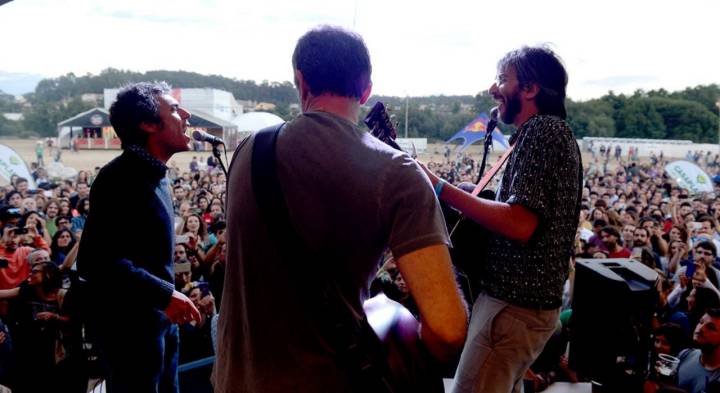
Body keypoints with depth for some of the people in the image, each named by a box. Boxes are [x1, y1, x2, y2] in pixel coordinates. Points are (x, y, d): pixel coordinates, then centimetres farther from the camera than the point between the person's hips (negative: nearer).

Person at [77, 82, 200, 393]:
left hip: (158, 317, 9)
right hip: (129, 322, -9)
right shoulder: (122, 176, -19)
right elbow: (96, 260, -27)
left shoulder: (155, 175, 11)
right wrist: (165, 294, -25)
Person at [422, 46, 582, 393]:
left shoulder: (540, 129, -16)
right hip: (531, 298, 11)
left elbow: (521, 224, -27)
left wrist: (440, 188, -25)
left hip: (515, 304, -11)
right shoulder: (553, 131, 16)